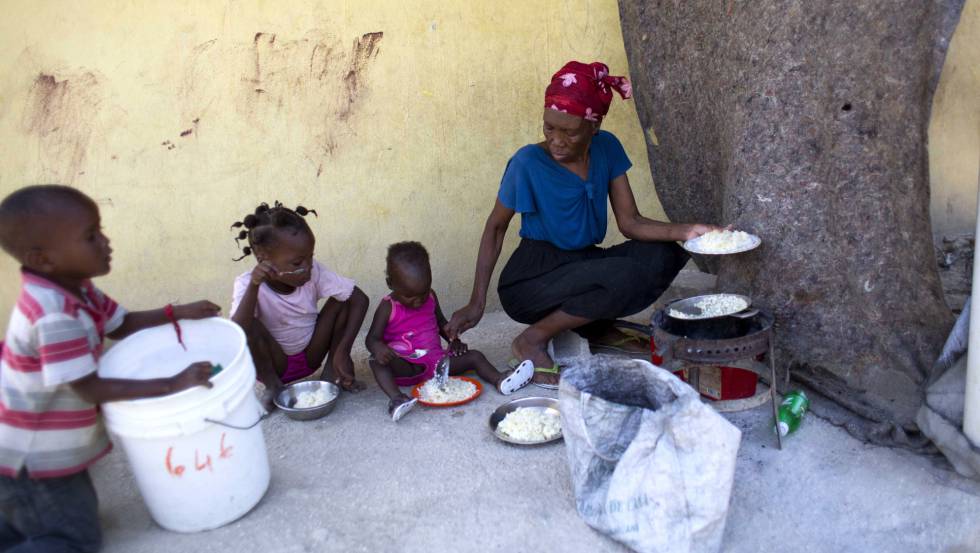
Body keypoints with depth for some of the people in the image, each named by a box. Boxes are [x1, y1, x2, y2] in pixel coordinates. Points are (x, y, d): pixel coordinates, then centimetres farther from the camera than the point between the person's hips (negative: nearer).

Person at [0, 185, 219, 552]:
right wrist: (172, 384, -32)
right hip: (31, 461, -9)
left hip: (50, 450, 9)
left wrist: (176, 313, -2)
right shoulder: (55, 316, -32)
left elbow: (121, 326, 12)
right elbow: (91, 389, -31)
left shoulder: (77, 290, -4)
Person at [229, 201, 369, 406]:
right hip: (274, 363, -2)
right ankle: (272, 386, -6)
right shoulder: (248, 284, -24)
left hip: (311, 355, 2)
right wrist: (253, 287, -49)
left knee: (343, 299, -17)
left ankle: (331, 372, -5)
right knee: (250, 328, -33)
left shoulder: (315, 271, -19)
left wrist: (342, 351, -27)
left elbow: (360, 299, -19)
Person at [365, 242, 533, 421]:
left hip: (437, 360, 5)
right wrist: (379, 349, -36)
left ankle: (500, 380, -29)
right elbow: (372, 338, -11)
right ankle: (396, 398, -50)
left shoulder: (430, 297, 5)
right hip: (407, 367, -4)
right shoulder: (388, 307, -9)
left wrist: (454, 340, 0)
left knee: (474, 356, -11)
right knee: (377, 362, -32)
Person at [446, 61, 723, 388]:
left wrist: (685, 232, -22)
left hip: (582, 265, 6)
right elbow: (496, 227, -6)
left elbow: (630, 222, -4)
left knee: (662, 256, -17)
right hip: (530, 282, -5)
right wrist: (476, 303, -10)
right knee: (624, 276, -30)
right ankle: (533, 340, -12)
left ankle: (596, 326, 3)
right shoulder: (528, 164, -17)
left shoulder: (607, 149, -3)